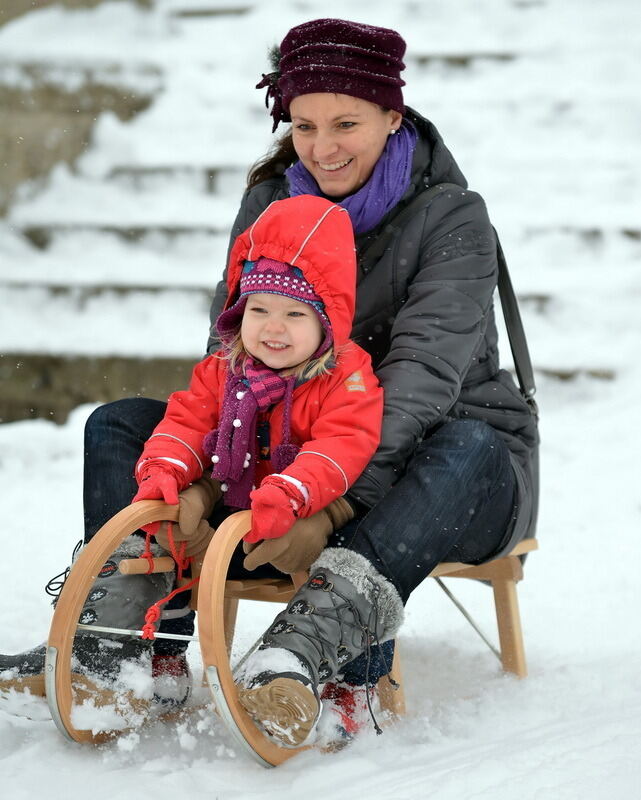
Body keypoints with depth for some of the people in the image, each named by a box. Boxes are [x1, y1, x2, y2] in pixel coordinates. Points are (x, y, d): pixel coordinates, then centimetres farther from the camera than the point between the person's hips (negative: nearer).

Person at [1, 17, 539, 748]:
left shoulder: (452, 217, -13)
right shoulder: (270, 202, 2)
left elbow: (424, 368, -27)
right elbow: (229, 352, -5)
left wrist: (334, 498, -41)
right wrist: (197, 476, -24)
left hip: (430, 456, -4)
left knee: (472, 450, -39)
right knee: (120, 426, -7)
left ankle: (326, 647, -54)